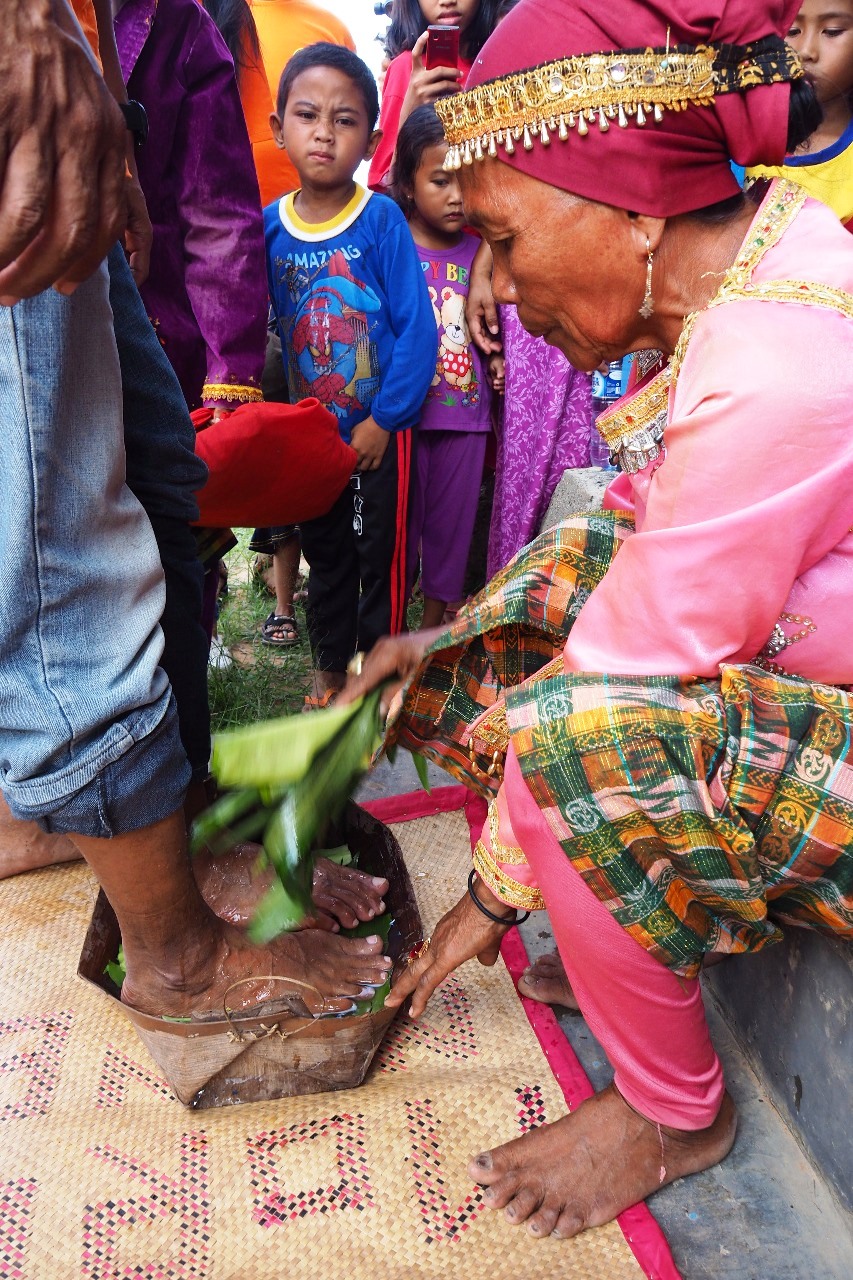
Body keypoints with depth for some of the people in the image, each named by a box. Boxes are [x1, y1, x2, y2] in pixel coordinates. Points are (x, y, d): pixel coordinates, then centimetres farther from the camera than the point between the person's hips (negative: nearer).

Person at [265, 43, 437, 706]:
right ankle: (330, 661, 34)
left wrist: (382, 420, -16)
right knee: (324, 552, 17)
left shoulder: (382, 217, -12)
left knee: (382, 552, 8)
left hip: (380, 429, -4)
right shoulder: (269, 224, -2)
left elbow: (417, 329, -14)